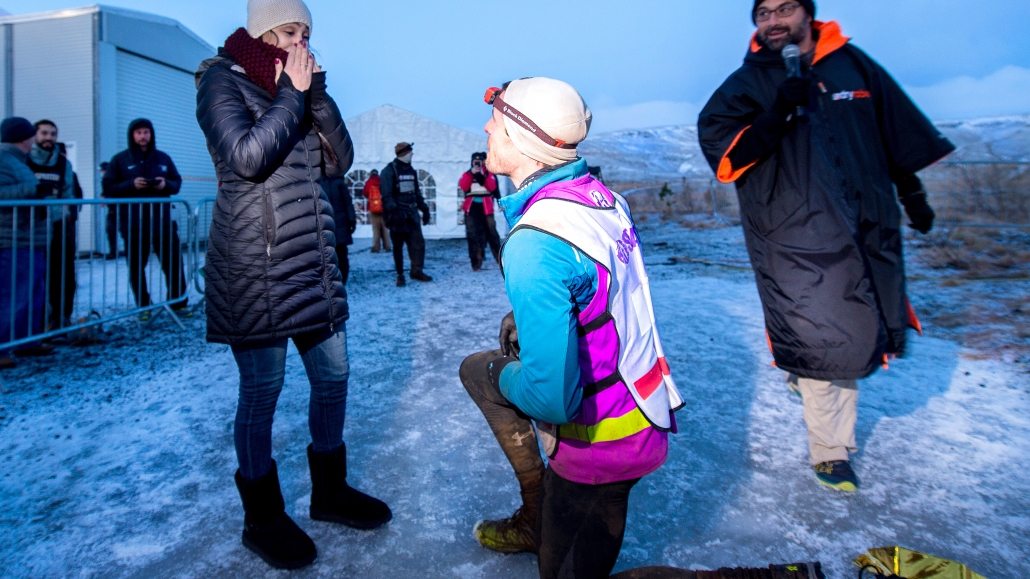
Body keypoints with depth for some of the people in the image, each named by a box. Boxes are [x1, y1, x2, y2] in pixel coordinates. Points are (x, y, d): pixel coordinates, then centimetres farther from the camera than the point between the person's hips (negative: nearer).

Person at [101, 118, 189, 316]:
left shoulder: (163, 158, 11)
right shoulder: (120, 160, 3)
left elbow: (177, 182, 15)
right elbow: (108, 188, 0)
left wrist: (166, 184, -8)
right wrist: (131, 185, -16)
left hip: (162, 219, 2)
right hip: (133, 223, -2)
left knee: (173, 261, 2)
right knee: (136, 266, 4)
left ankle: (179, 303, 12)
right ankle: (144, 308, 13)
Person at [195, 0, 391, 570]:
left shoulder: (296, 89, 17)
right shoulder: (222, 79, -2)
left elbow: (339, 160, 6)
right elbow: (247, 156, -18)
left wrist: (316, 92, -2)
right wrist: (291, 94, -10)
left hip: (314, 264, 7)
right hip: (255, 267, -7)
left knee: (333, 377, 11)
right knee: (262, 391, 0)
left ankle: (329, 490, 30)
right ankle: (262, 517, 20)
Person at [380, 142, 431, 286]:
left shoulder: (411, 171, 15)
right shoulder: (389, 171, -7)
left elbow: (417, 192, 22)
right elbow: (386, 195, -16)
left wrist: (424, 209, 17)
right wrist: (393, 211, -25)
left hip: (412, 213, 6)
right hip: (397, 214, -6)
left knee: (418, 242, -1)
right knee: (398, 246, 1)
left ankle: (417, 271, 6)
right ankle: (400, 275, 8)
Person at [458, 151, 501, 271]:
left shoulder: (489, 174, 9)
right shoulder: (467, 174, 13)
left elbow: (492, 187, -8)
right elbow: (463, 186, -6)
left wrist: (483, 175, -15)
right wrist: (471, 173, -12)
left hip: (486, 207, -1)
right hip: (471, 208, 2)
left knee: (491, 232, -1)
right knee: (473, 234, -1)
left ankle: (500, 258, 9)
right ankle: (476, 261, 4)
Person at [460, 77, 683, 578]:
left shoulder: (532, 244, -30)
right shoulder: (598, 195, -3)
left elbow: (552, 398, -32)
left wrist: (504, 376, -11)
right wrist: (524, 322, 6)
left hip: (602, 438, -8)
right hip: (644, 409, 8)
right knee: (477, 368, 23)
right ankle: (538, 521, 33)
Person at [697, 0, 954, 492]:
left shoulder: (852, 63, 10)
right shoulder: (746, 84, -1)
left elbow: (898, 129, 19)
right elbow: (719, 150, -14)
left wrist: (912, 193, 22)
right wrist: (776, 114, -27)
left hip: (869, 230, 5)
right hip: (796, 241, -5)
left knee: (860, 336, 15)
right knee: (823, 344, -2)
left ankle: (805, 369, 44)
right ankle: (830, 453, 14)